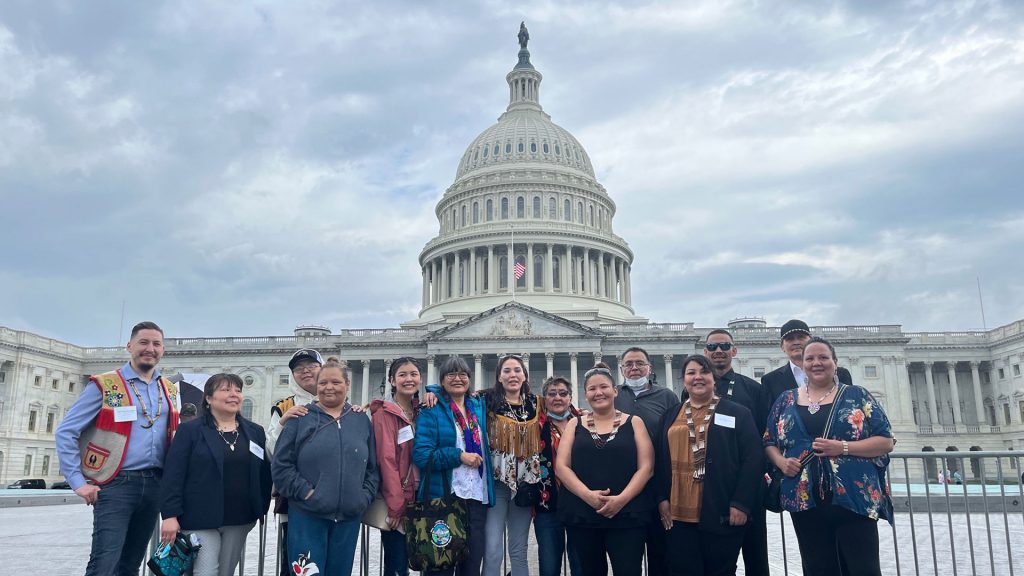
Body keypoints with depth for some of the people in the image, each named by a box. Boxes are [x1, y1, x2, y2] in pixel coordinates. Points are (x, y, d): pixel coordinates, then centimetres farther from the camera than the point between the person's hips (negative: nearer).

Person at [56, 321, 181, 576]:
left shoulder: (170, 391, 12)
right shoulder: (105, 385, -4)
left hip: (154, 485, 5)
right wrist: (78, 482, -10)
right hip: (117, 484, -5)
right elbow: (66, 432, -4)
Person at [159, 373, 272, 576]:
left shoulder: (255, 432, 10)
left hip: (239, 520, 4)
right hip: (201, 519, -4)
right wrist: (170, 515, -15)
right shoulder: (190, 430, -2)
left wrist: (261, 509, 6)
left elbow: (264, 474, 13)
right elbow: (173, 474, -7)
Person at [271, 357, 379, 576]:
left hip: (349, 518, 3)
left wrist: (365, 497, 0)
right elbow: (280, 464, -3)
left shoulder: (361, 421, 9)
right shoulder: (300, 418, 0)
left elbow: (373, 468, 12)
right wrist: (304, 491, -12)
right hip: (307, 516, -3)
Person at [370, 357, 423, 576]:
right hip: (395, 501, -6)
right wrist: (396, 505, -18)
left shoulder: (421, 410, 11)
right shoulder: (385, 413, -10)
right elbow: (387, 459, -16)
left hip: (416, 498, 6)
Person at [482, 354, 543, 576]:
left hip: (525, 482, 3)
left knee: (519, 551, 12)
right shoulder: (487, 400, -3)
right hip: (496, 482, -3)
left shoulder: (535, 403, 8)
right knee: (493, 551, -6)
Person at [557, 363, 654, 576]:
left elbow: (646, 467, -1)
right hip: (581, 516, 2)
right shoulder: (575, 424, 10)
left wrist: (621, 499, -14)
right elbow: (561, 467, 2)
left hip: (627, 516, -2)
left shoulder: (633, 422, 7)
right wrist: (588, 494, -14)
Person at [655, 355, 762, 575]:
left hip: (722, 514, -3)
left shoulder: (737, 413, 2)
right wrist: (662, 498, 2)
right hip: (678, 514, 3)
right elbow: (660, 460, 12)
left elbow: (753, 459, -4)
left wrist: (741, 503, -10)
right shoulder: (670, 417, 13)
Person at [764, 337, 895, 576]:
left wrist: (843, 447, -14)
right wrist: (781, 462, -5)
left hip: (854, 499, -2)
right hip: (806, 502, 3)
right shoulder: (786, 401, 12)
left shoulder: (857, 396, 4)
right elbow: (769, 442, 16)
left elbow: (886, 441, 0)